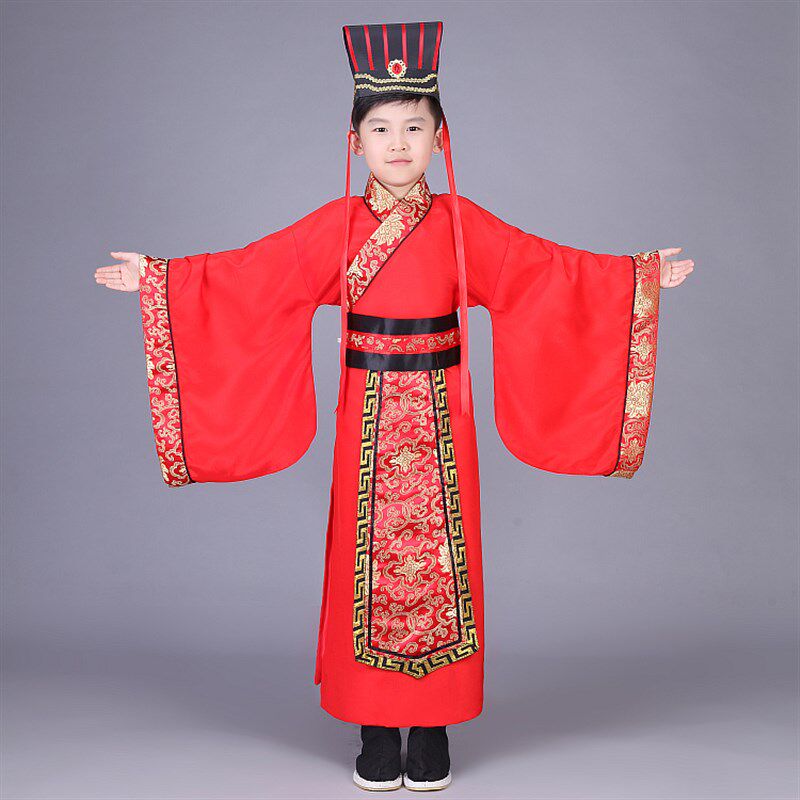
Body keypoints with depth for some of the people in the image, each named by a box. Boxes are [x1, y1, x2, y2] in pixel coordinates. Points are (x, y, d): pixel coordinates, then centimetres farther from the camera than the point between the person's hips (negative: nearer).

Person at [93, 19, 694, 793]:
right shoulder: (335, 226, 2)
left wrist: (643, 277, -3)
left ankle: (432, 730, 18)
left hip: (439, 417, 0)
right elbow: (246, 273, 0)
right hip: (368, 417, 0)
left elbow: (550, 268, 1)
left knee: (438, 558, 4)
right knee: (370, 560, 4)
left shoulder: (463, 225, 2)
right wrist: (157, 278, -5)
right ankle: (376, 731, 18)